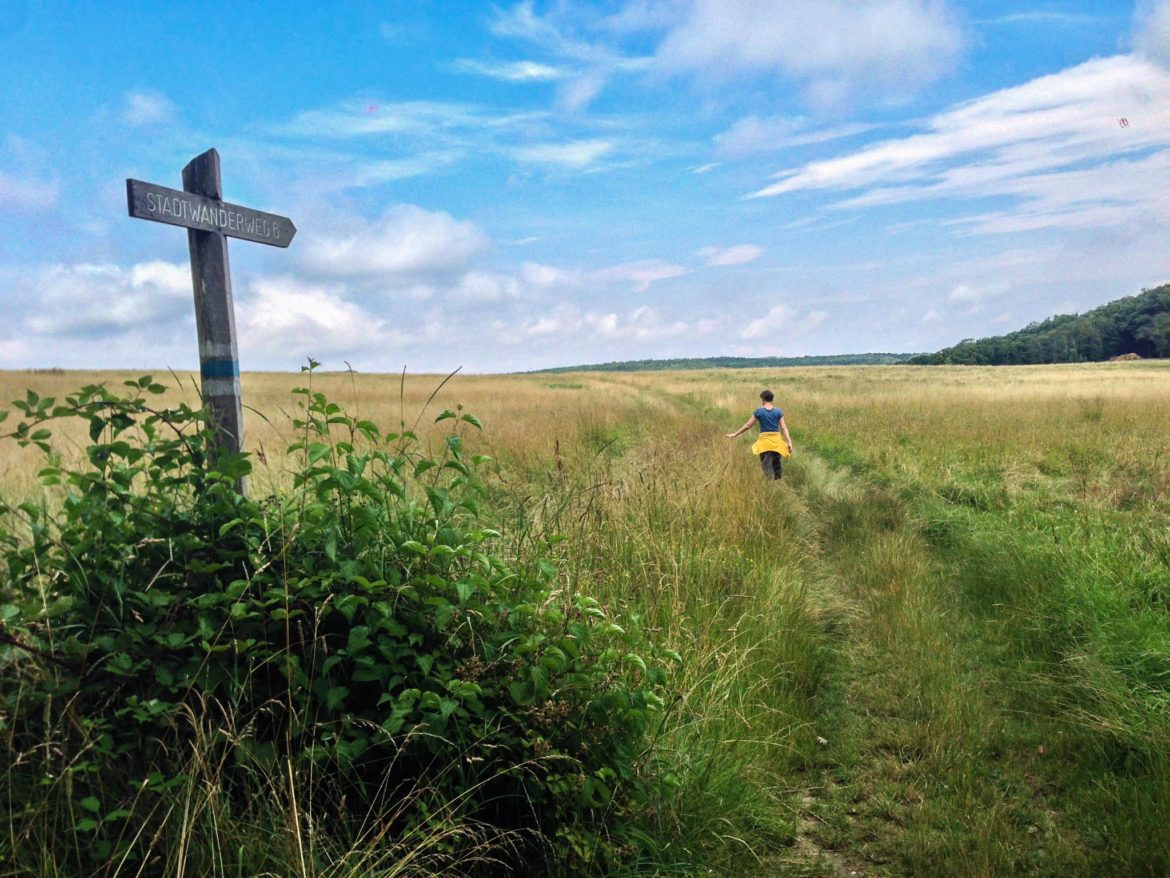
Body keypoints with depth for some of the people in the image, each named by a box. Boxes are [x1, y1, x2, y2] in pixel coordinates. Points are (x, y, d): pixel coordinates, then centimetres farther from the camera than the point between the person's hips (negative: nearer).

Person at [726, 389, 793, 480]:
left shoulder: (759, 411, -4)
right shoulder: (778, 412, 1)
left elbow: (748, 426, 0)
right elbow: (784, 428, -3)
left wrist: (735, 434, 9)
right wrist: (789, 442, -2)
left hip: (764, 441, -2)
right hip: (776, 441, 2)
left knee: (766, 466, 0)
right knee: (776, 464, 13)